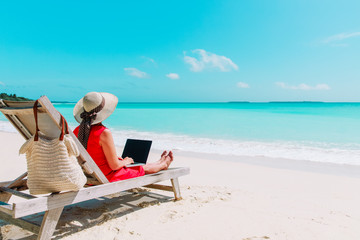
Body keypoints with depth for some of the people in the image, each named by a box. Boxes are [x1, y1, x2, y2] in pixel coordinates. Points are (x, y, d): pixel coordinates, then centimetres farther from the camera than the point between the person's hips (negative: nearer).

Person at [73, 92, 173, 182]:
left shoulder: (76, 131, -7)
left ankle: (159, 162, 56)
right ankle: (164, 164, 51)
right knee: (144, 168, 19)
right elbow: (114, 165, -25)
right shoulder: (104, 133, -30)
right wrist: (125, 161, -1)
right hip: (108, 178, -8)